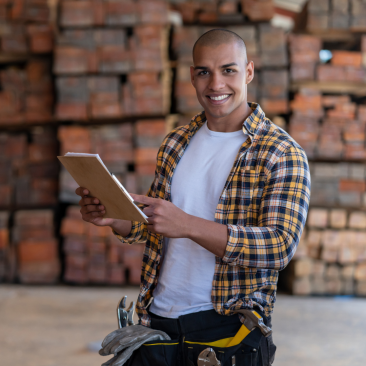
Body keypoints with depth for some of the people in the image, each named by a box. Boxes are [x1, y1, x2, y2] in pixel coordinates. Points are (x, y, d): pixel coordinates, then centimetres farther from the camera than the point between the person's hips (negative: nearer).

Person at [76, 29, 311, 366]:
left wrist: (187, 225, -31)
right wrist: (114, 218, -4)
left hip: (228, 327, -4)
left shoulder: (283, 154, -8)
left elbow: (281, 246, -20)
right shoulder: (176, 143, 10)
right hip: (158, 321, 5)